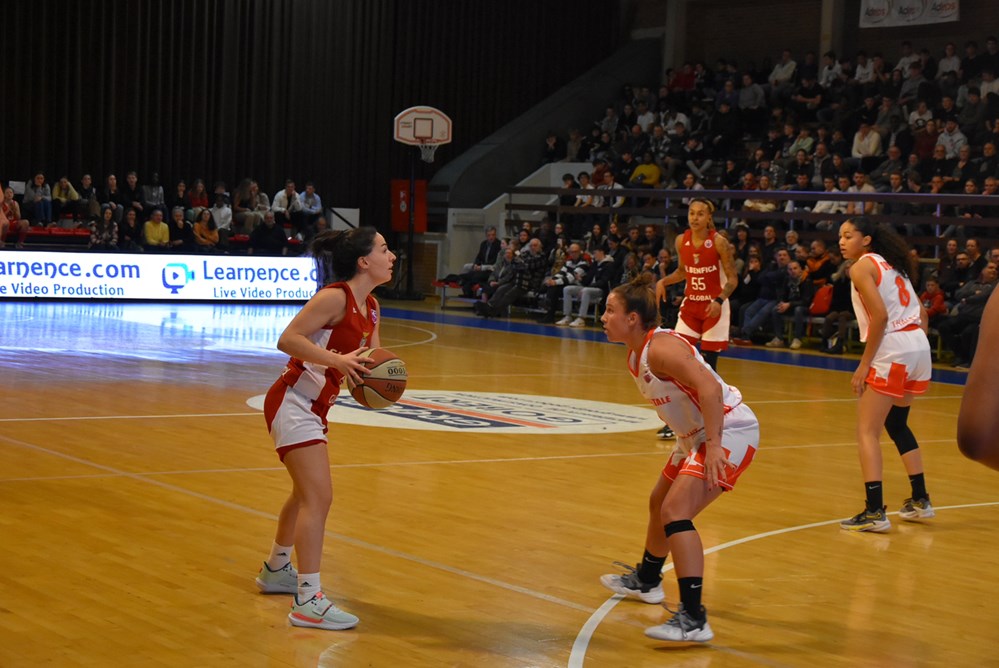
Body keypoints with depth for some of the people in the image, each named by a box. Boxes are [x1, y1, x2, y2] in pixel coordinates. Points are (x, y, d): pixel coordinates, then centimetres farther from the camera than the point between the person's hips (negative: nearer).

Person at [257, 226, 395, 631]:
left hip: (313, 408, 10)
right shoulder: (335, 297, -19)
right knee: (319, 498, -16)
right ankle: (308, 602, -15)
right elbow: (287, 339, -24)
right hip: (293, 403, -10)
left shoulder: (371, 308, 7)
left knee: (307, 495, 24)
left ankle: (276, 571, 44)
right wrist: (338, 360, -32)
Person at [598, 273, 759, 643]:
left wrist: (713, 444, -37)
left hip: (730, 430, -11)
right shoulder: (636, 355, 7)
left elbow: (709, 387, -32)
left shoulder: (661, 347, -23)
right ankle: (646, 581, 52)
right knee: (660, 503, 27)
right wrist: (702, 442, 18)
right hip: (696, 434, 11)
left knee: (676, 511, -23)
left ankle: (693, 619, -26)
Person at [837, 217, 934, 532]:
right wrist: (914, 349, 20)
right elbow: (922, 314, 18)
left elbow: (880, 315, -17)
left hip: (892, 350, -9)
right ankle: (920, 501, 29)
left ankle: (875, 512, -10)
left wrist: (864, 364, -14)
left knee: (867, 431, -3)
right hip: (918, 346, 9)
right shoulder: (891, 265, 20)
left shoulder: (861, 266, -5)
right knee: (896, 424, 24)